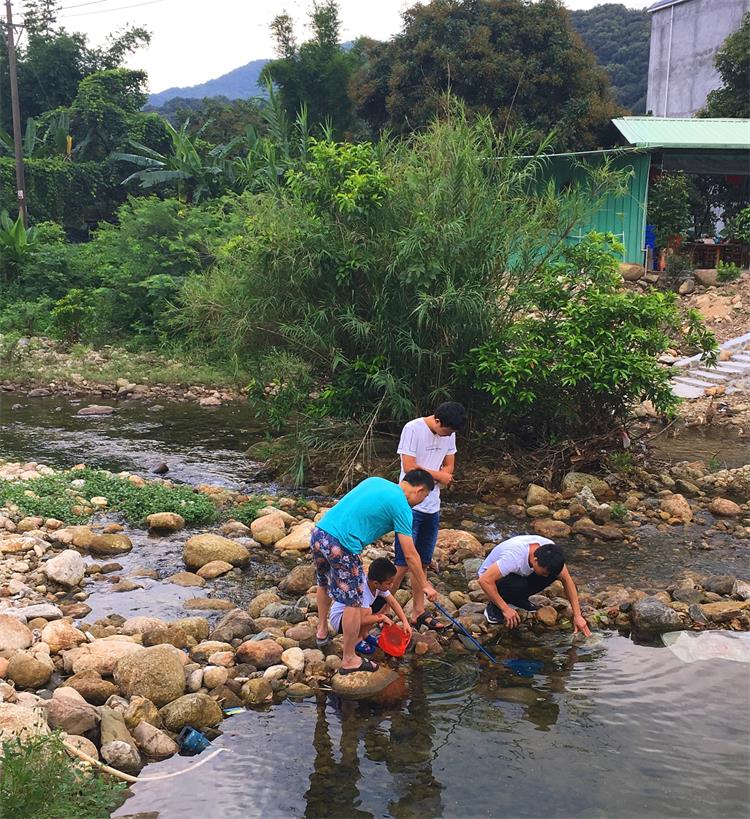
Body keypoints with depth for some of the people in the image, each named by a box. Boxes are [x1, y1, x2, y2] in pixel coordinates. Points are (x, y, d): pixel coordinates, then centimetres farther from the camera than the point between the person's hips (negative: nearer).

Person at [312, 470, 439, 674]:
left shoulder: (375, 481, 18)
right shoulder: (401, 507, -3)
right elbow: (410, 555, -1)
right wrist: (425, 585, 11)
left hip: (318, 533, 8)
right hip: (341, 547, -8)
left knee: (324, 584, 33)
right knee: (353, 603, 7)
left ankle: (322, 632, 51)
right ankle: (349, 660, 18)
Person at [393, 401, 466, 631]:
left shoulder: (449, 434, 4)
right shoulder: (413, 429, -15)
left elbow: (449, 466, 11)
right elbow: (409, 468, -19)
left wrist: (444, 476, -11)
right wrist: (439, 475, -8)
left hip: (432, 507, 6)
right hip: (410, 506, -6)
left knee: (422, 563, 12)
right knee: (403, 563, -6)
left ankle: (418, 612, 21)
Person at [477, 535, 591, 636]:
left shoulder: (549, 550, -24)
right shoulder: (514, 557, -41)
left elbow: (567, 580, -13)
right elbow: (484, 580, -40)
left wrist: (577, 615, -15)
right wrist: (505, 609, -33)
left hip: (520, 573, 6)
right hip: (492, 576, -6)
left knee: (553, 574, -19)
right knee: (519, 586, -37)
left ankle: (518, 600, 2)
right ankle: (495, 607, -8)